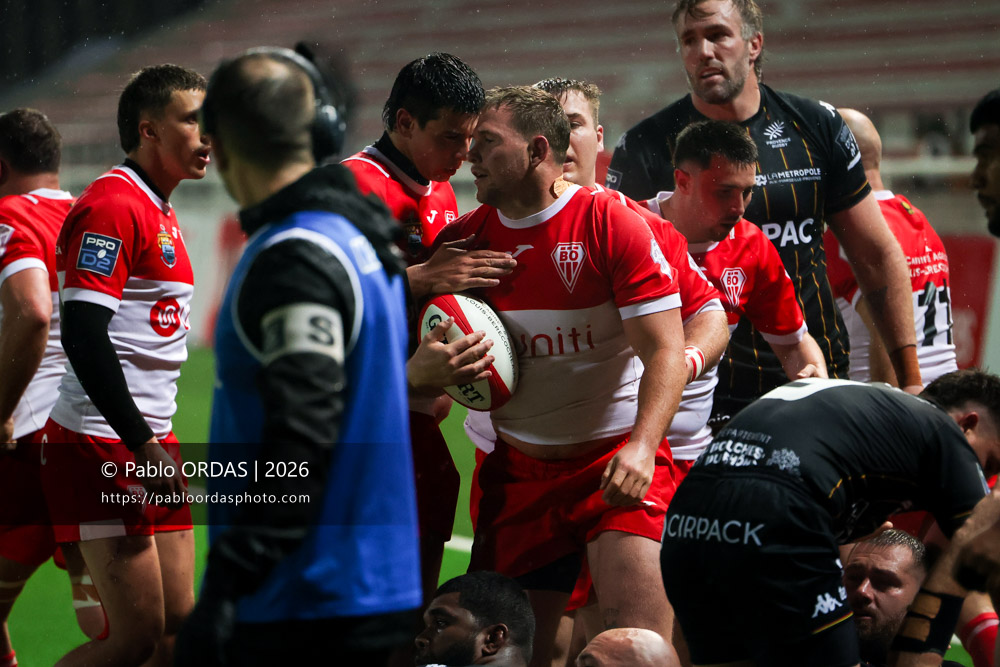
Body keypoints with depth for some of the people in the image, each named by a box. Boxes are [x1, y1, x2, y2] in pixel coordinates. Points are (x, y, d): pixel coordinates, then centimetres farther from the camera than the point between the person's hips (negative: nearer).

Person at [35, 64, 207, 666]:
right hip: (105, 451, -10)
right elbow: (82, 335, -21)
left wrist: (158, 441, 20)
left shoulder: (160, 212, 18)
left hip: (151, 444, 10)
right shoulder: (113, 206, -13)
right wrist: (145, 446, -22)